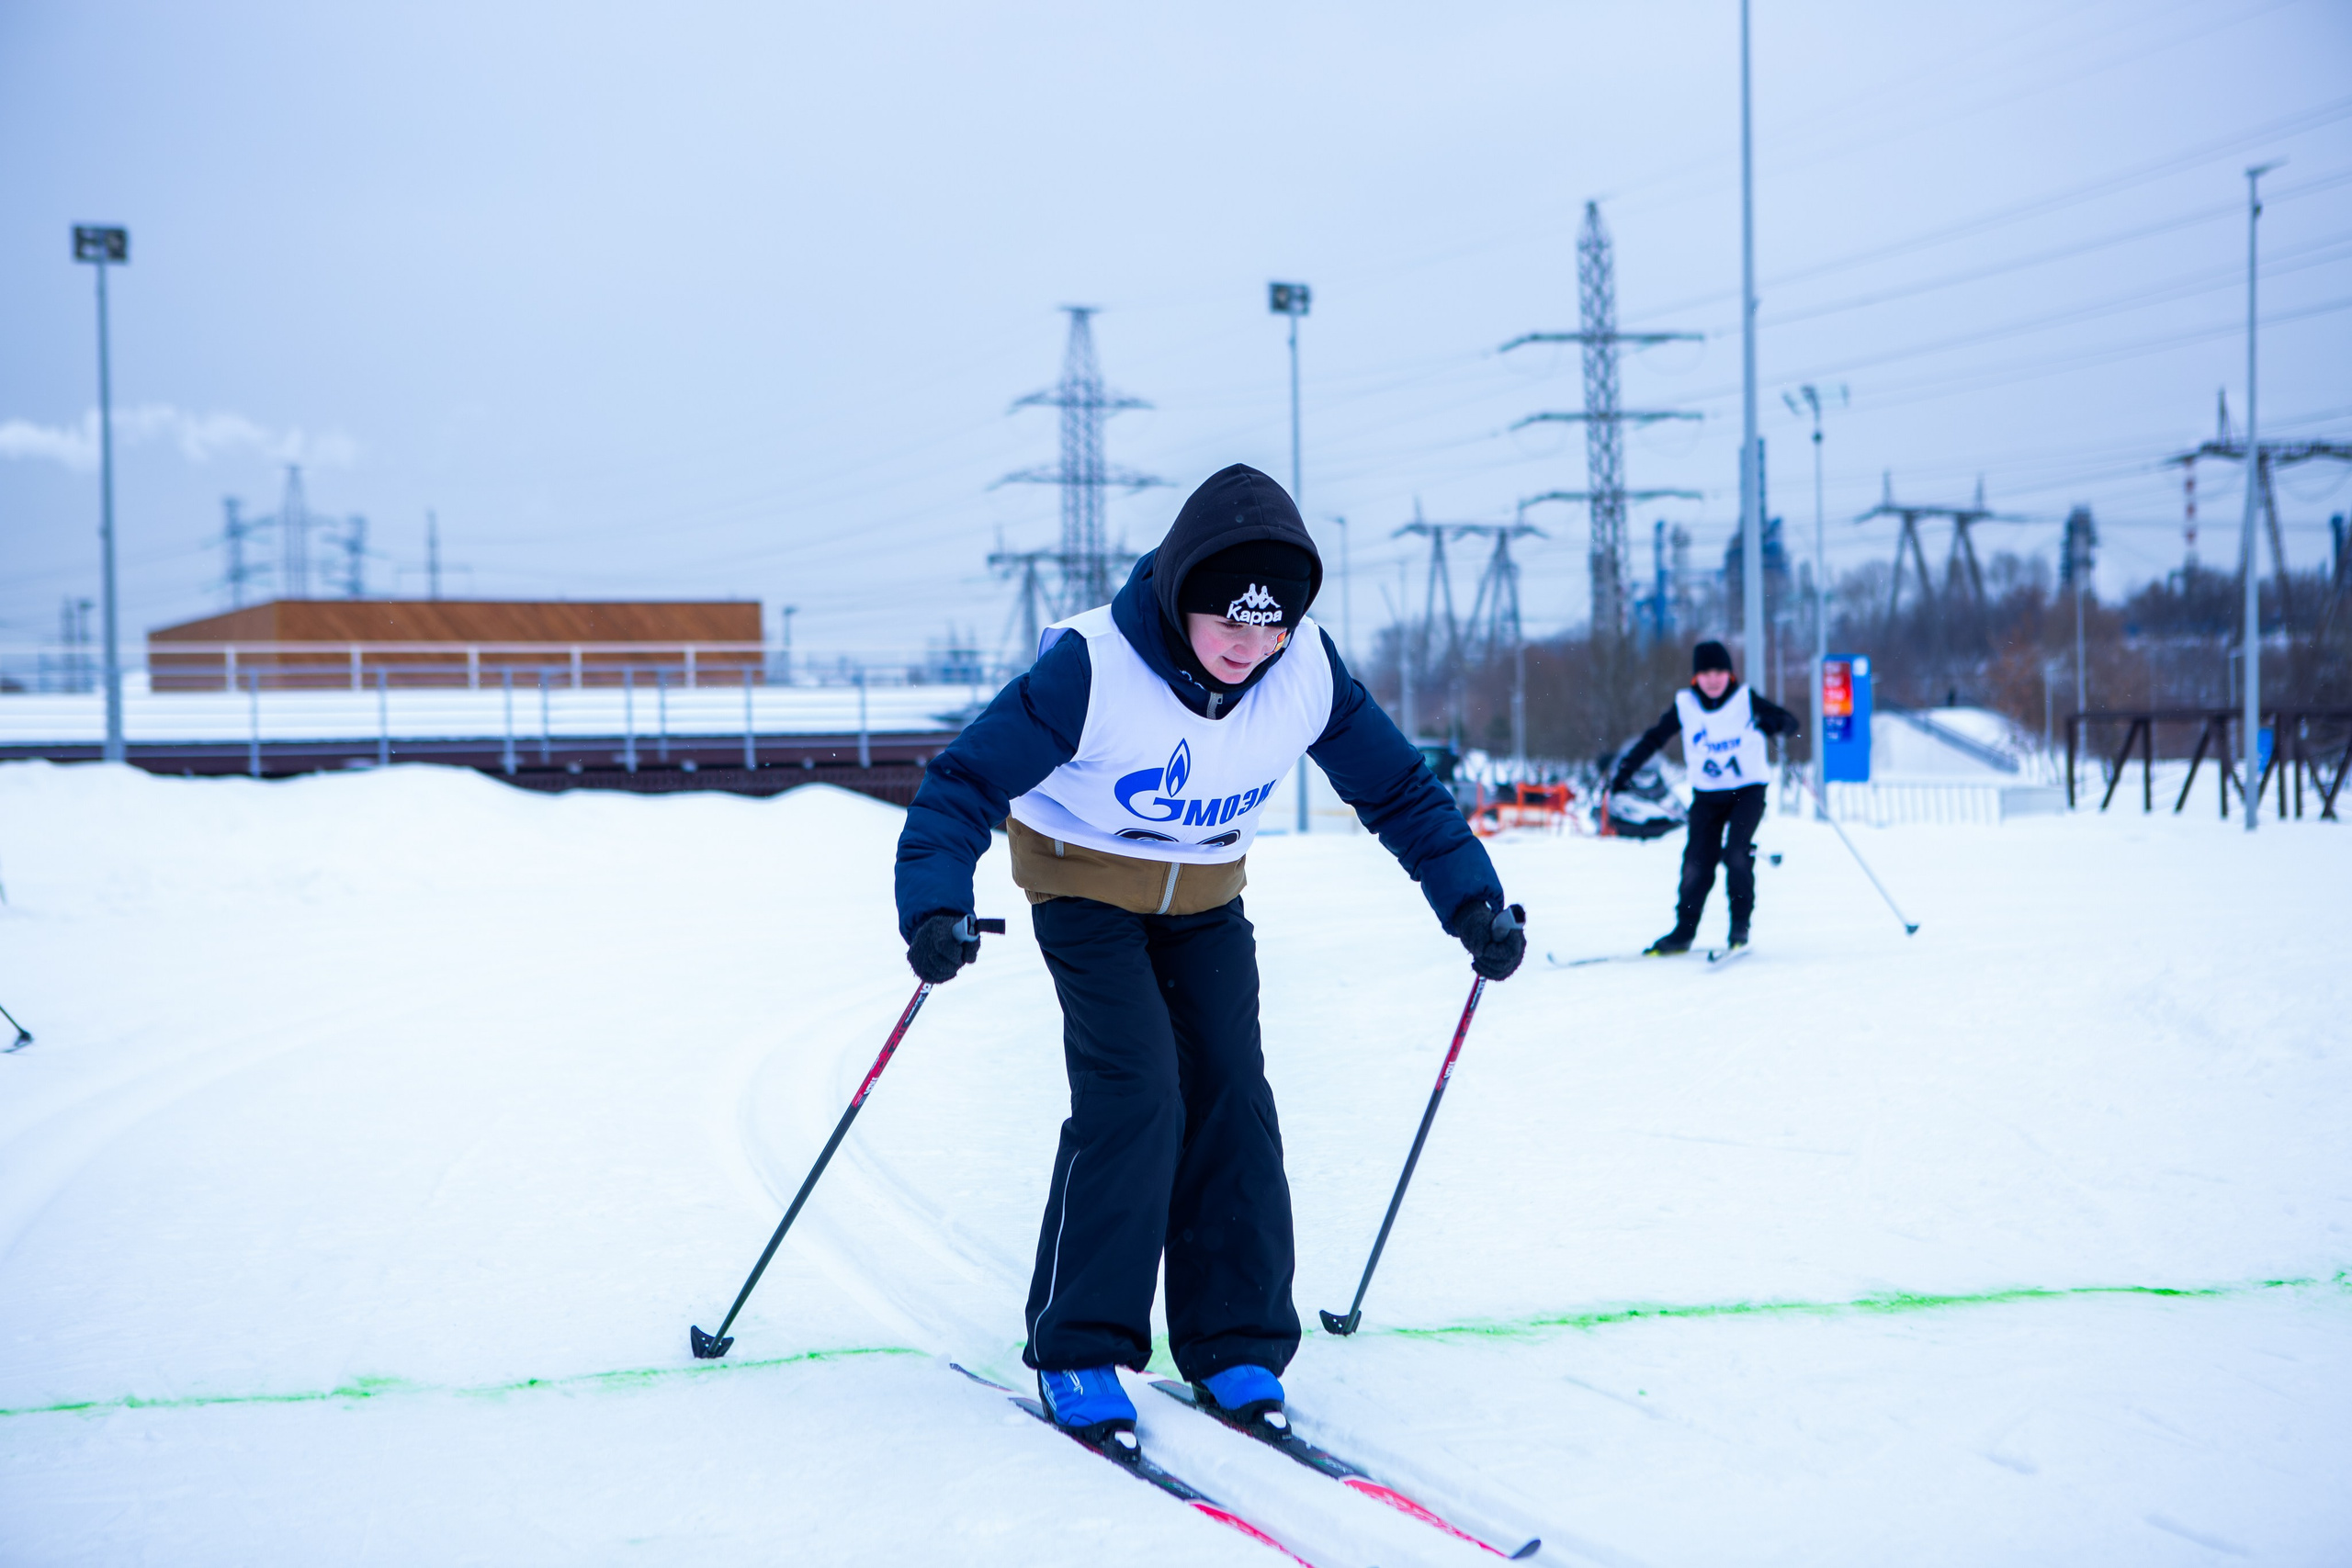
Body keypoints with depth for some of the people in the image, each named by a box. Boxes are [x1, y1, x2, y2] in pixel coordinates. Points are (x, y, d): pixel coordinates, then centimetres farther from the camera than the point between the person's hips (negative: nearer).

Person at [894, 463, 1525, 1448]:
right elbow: (967, 782, -29)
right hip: (1085, 884, -4)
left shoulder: (1310, 671, -19)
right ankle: (1078, 1350, -6)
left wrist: (1471, 900, -15)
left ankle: (1234, 1344, 7)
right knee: (1135, 1091, -18)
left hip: (1206, 897, 4)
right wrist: (935, 906, -44)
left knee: (1233, 1097, -5)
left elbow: (1396, 787, -5)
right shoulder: (1093, 667, -31)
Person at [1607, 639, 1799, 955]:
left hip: (1748, 790, -2)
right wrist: (1625, 770, -3)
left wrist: (1773, 722, -34)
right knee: (1697, 863, -5)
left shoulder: (1747, 700, -8)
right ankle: (1683, 932, 6)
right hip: (1706, 795, 2)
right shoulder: (1685, 706, -3)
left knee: (1736, 852, -20)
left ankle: (1740, 925, -6)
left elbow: (1790, 721, -11)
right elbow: (1653, 739, 4)